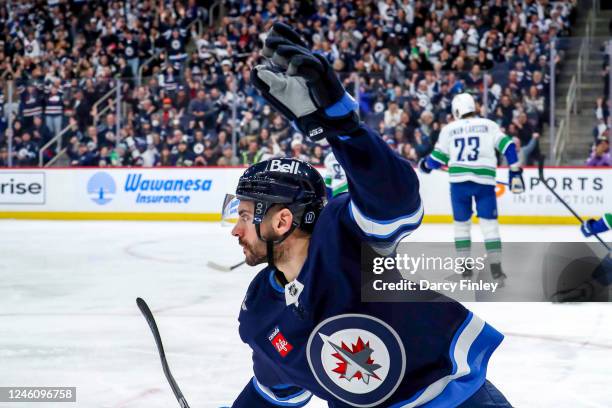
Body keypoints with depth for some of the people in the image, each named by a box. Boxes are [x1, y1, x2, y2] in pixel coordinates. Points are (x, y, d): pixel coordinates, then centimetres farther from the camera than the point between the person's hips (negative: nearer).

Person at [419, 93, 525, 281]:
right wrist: (515, 172, 6)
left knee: (461, 223, 16)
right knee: (489, 224, 3)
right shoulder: (489, 125, 10)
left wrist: (425, 165, 33)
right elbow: (507, 146, 1)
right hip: (484, 181, -1)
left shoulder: (448, 129, 11)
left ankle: (466, 267, 17)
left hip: (459, 181, 1)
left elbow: (438, 157, 13)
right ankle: (496, 269, -3)